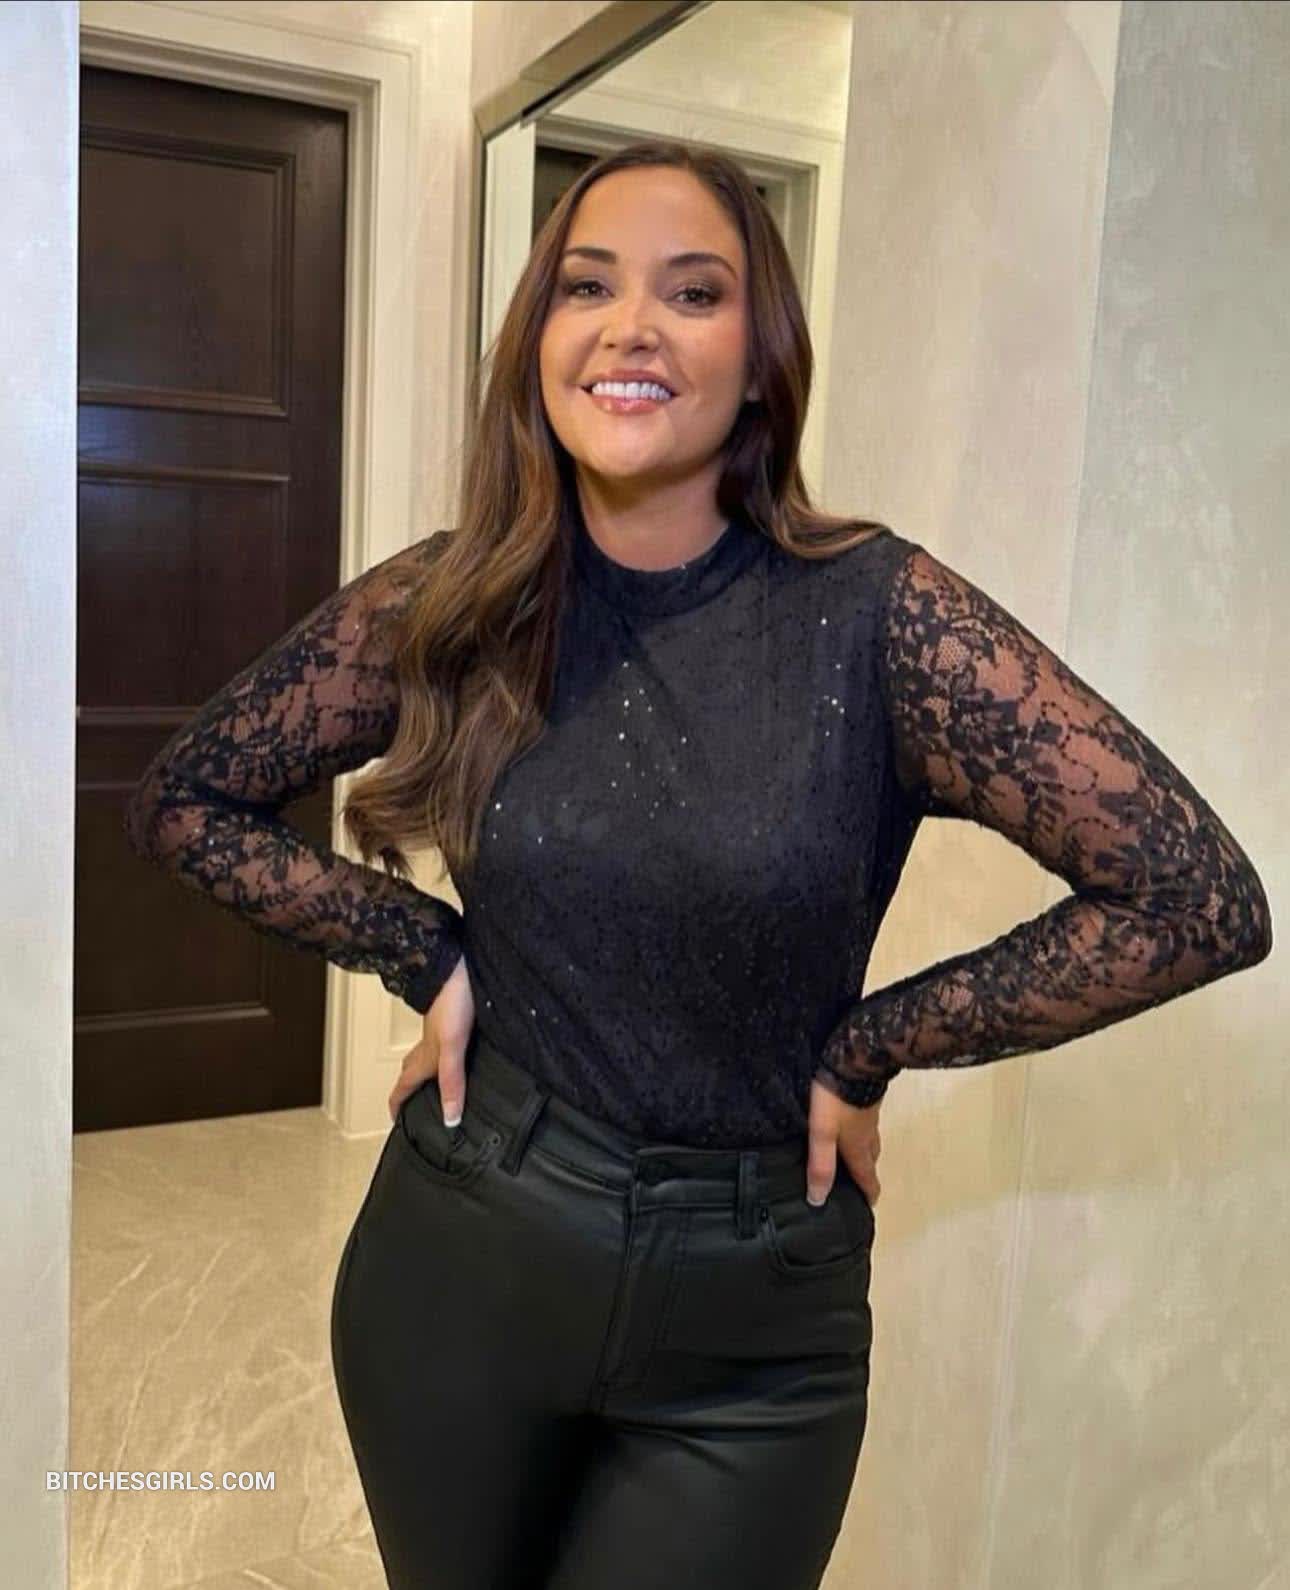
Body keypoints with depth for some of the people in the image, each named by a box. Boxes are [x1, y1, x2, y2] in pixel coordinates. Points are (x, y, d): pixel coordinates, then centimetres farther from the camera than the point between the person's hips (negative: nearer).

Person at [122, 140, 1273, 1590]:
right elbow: (181, 801, 5)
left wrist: (873, 1045, -12)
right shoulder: (444, 605, -7)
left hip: (753, 1329, -2)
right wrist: (426, 954, -5)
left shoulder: (875, 613, -15)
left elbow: (1200, 899, -16)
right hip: (458, 1262, 3)